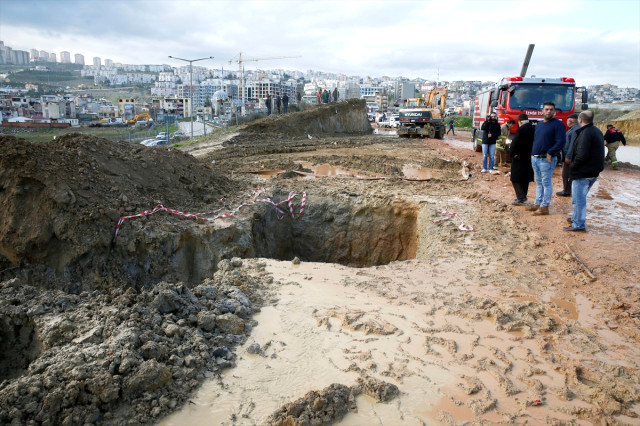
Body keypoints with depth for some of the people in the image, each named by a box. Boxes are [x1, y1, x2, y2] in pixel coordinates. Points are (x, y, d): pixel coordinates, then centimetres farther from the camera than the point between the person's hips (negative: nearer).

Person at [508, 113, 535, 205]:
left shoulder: (520, 130, -18)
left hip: (519, 159, -7)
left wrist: (512, 154, -4)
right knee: (525, 179, 16)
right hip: (529, 158, 7)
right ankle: (523, 196, 24)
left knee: (516, 179, -1)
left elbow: (514, 143, -16)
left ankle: (521, 198, -7)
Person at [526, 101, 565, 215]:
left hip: (546, 159, -7)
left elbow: (561, 142, -15)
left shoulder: (558, 124, -7)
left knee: (546, 183, -2)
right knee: (539, 182, 15)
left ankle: (545, 207, 2)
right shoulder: (539, 124, 17)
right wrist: (533, 153, 12)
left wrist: (550, 153, -19)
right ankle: (537, 203, 23)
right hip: (535, 158, 8)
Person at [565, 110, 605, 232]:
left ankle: (579, 225, 2)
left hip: (583, 172, -10)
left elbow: (582, 155, -26)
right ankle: (576, 217, 35)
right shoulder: (597, 131, 12)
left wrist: (572, 166, -10)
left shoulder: (585, 133, -20)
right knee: (580, 197, 23)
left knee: (579, 198, -3)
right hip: (593, 171, 10)